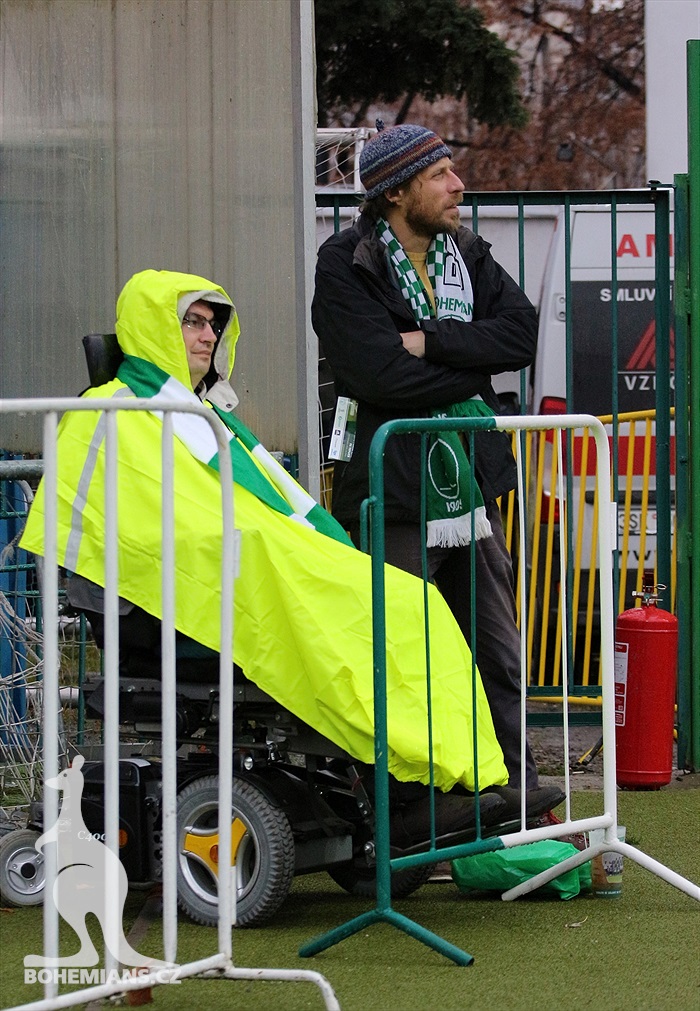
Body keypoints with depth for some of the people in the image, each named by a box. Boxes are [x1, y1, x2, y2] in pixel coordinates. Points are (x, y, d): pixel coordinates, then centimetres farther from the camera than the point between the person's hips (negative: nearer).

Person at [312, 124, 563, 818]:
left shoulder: (467, 254, 11)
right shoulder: (346, 265, -8)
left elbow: (520, 331, -4)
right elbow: (380, 374, -20)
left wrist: (432, 342, -15)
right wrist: (471, 370, -9)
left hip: (471, 484, 6)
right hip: (393, 492, -6)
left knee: (495, 644, 10)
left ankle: (512, 776, 18)